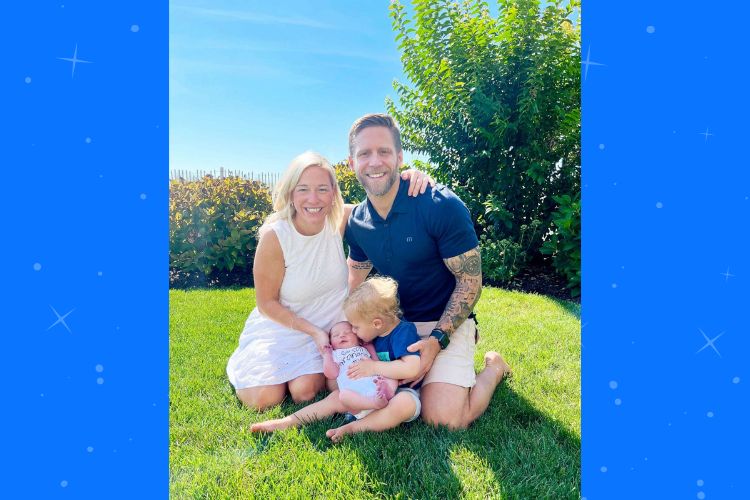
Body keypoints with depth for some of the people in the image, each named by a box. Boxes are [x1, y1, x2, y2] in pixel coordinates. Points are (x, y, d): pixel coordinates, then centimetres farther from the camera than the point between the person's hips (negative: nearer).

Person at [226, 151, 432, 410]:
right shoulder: (274, 237, -23)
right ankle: (250, 366, 23)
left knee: (305, 391, -18)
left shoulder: (342, 220, -17)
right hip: (281, 325, -1)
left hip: (330, 327, 1)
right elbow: (267, 302, -13)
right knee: (264, 398, -11)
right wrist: (313, 331, -18)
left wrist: (410, 178, -35)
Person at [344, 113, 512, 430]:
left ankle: (493, 369, 10)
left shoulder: (442, 206, -20)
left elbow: (470, 280, -15)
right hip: (392, 323, 6)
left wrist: (438, 339, -23)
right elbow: (356, 281, 14)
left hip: (445, 323, -5)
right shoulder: (357, 222, -1)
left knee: (444, 418, -20)